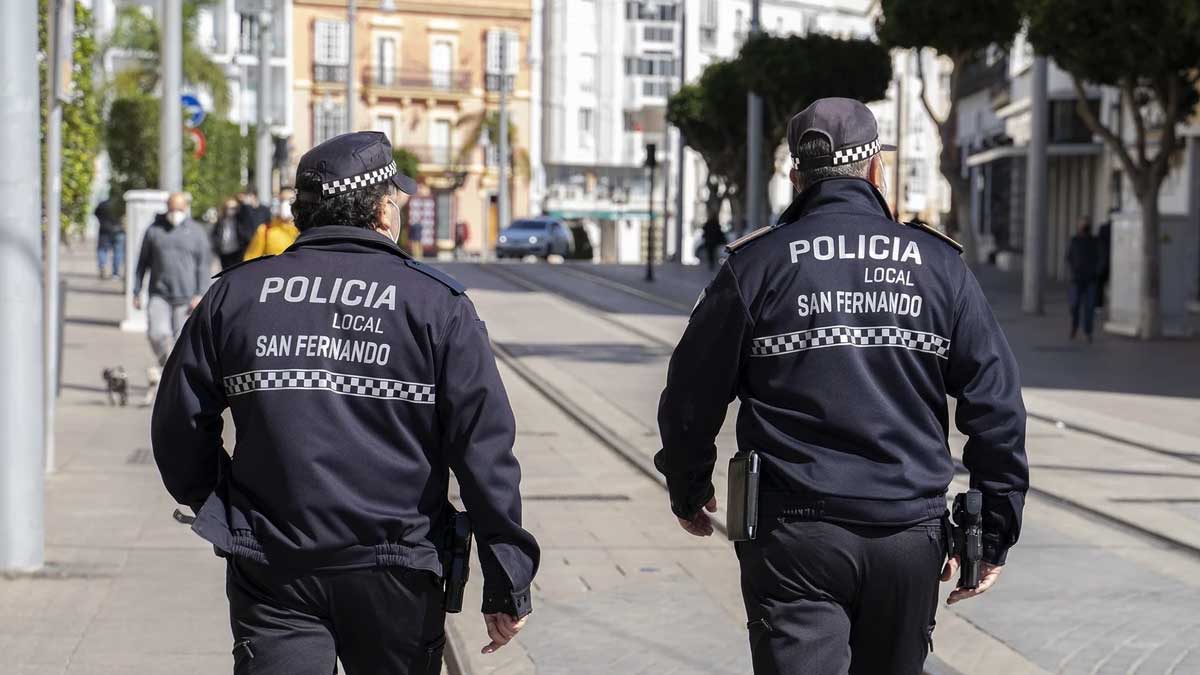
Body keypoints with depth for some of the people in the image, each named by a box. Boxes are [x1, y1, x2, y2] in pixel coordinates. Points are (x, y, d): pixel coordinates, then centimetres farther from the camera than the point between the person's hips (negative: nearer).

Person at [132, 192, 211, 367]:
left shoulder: (196, 232, 4)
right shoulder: (154, 230, 6)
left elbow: (203, 266, 2)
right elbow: (143, 262, 12)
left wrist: (200, 295, -8)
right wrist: (137, 292, 8)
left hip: (185, 297, 0)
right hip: (159, 295, 0)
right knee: (157, 333, -17)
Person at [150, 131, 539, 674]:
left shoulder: (234, 295, 5)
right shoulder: (438, 304, -3)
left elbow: (178, 430, 9)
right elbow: (484, 451, -7)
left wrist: (217, 507, 26)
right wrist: (507, 584, -3)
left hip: (270, 573, 1)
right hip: (397, 574, -1)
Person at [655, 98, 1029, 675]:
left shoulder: (756, 265, 0)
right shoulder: (939, 265, 5)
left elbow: (692, 396, 4)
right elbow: (997, 405, 3)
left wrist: (688, 493, 22)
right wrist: (995, 535, 10)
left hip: (794, 536, -2)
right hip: (911, 536, 3)